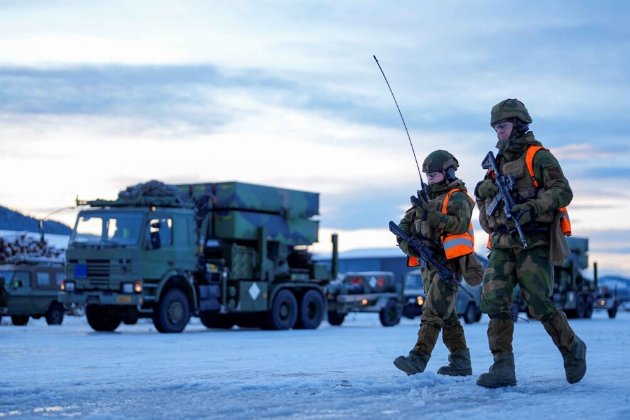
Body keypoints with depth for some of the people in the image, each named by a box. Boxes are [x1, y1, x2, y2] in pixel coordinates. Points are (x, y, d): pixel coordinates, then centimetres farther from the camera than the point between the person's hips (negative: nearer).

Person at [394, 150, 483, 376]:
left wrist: (430, 215, -26)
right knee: (446, 315, 10)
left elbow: (460, 223, -21)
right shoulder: (426, 198, 20)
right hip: (429, 264, 8)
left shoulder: (458, 197, -3)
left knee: (432, 311, -17)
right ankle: (461, 363, 15)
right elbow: (405, 225, 14)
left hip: (449, 263, -8)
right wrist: (406, 240, -7)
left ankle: (418, 359, -25)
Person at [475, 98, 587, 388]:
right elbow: (488, 209, 30)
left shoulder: (538, 156, -1)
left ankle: (572, 350, 14)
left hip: (533, 243, -6)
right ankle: (503, 367, -9)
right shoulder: (499, 163, 22)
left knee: (539, 304, -11)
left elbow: (563, 191, -13)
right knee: (493, 299, -10)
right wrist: (484, 195, 9)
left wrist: (531, 207, -23)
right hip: (502, 245, 6)